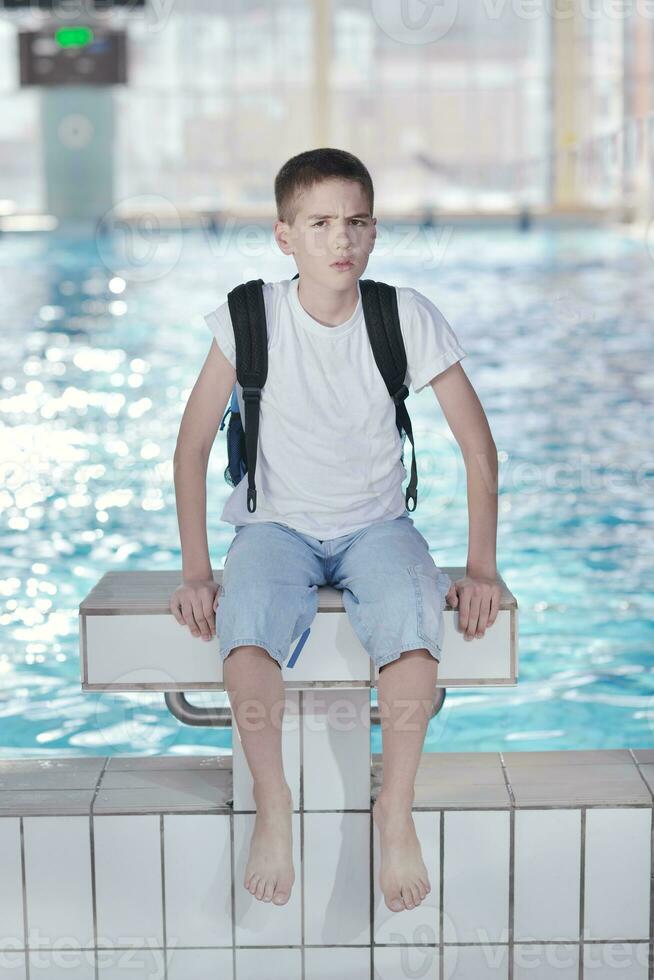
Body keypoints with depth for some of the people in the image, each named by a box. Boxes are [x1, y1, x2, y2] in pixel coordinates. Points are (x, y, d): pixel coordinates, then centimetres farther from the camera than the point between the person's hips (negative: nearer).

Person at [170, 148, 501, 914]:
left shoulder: (407, 316, -10)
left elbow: (478, 448, -5)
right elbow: (192, 446, -7)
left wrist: (482, 568, -10)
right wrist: (196, 572, -11)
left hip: (376, 526, 0)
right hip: (277, 524, 0)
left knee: (413, 621, -32)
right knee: (245, 622, -33)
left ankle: (396, 811, -15)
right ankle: (272, 806, -15)